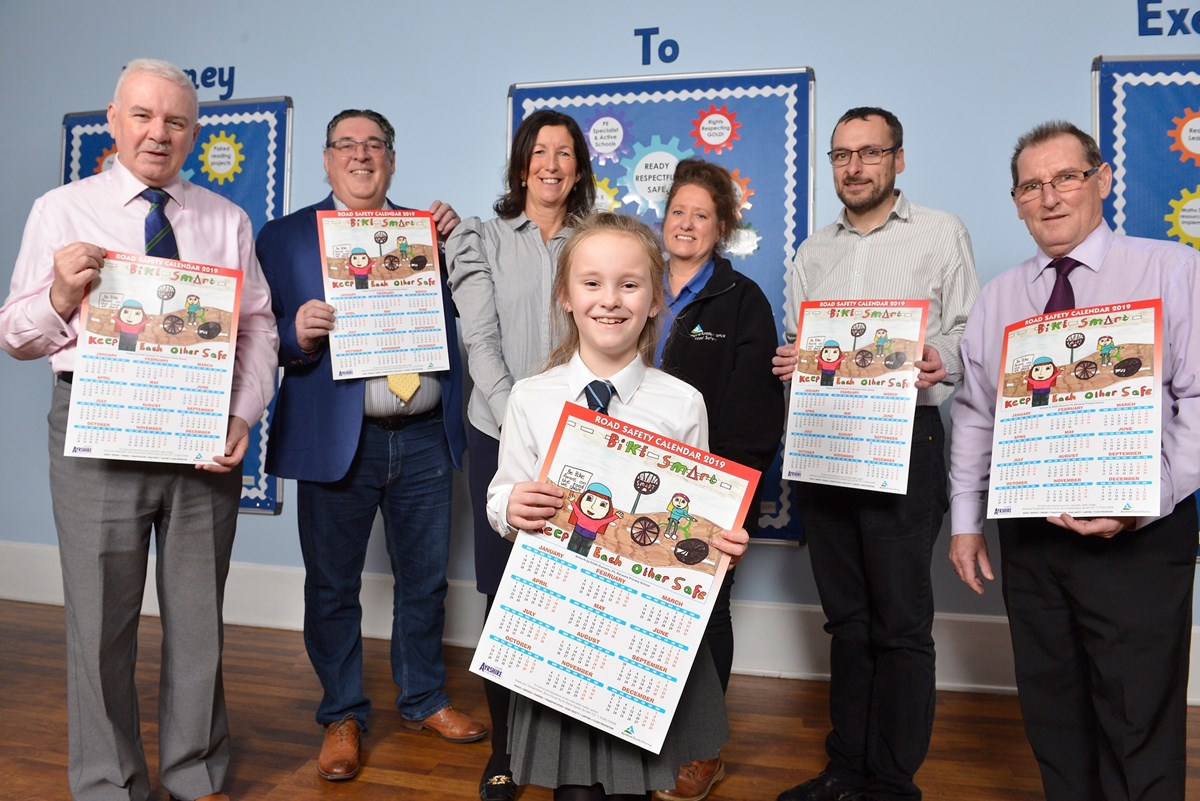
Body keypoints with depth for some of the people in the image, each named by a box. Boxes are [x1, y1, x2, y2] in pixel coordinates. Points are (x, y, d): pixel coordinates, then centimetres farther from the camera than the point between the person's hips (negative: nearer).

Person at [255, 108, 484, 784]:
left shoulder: (426, 228, 12)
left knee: (425, 579, 14)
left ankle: (425, 701, 33)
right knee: (333, 587, 9)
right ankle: (343, 717, 28)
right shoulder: (286, 236, 5)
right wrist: (297, 335, -21)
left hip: (425, 437, 2)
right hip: (336, 440, -2)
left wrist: (455, 242, -5)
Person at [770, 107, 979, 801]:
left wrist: (942, 364, -22)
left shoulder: (941, 233, 4)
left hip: (903, 439, -4)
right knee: (847, 617, 12)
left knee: (901, 624, -1)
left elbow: (970, 334, -2)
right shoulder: (813, 252, 17)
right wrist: (789, 363, -2)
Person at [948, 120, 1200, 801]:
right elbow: (975, 414, 11)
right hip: (1028, 533, 4)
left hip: (1139, 535, -4)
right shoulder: (999, 296, 10)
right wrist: (966, 519, 9)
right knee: (1052, 716, 16)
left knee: (1138, 724, 4)